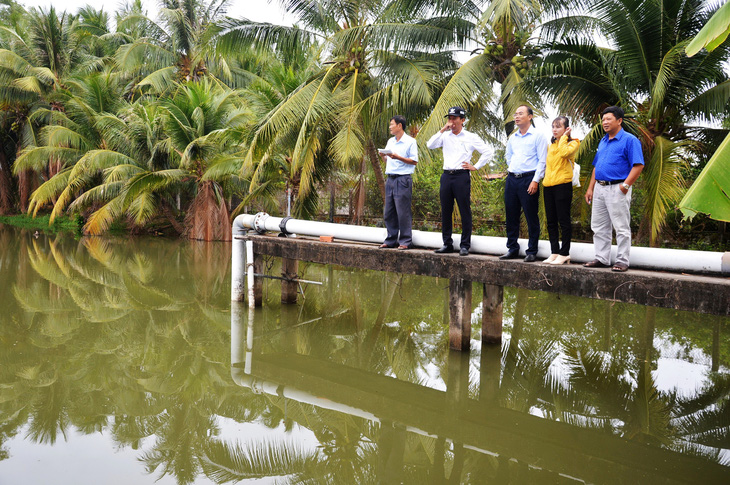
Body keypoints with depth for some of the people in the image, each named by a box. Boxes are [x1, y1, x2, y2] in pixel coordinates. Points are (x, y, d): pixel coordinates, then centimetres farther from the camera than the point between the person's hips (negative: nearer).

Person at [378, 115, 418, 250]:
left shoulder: (410, 141, -4)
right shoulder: (390, 141, 18)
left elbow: (414, 161, -8)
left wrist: (398, 157, -17)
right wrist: (384, 156, 1)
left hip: (403, 179, -7)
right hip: (390, 178, 7)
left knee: (403, 212, -6)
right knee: (388, 212, 8)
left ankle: (405, 241, 0)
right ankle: (391, 240, 16)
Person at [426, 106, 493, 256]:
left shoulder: (470, 137, 4)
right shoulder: (445, 136, 13)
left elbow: (487, 152, 4)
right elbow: (430, 145, -3)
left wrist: (476, 167, 0)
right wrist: (442, 130, -6)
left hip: (462, 176, -4)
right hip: (446, 175, 4)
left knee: (465, 211, -3)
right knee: (445, 211, 6)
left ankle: (465, 245, 3)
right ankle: (447, 244, 15)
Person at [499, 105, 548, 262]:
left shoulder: (538, 136, -3)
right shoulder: (513, 137, 15)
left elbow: (542, 160, -9)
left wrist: (535, 180, -15)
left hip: (528, 179, -6)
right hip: (511, 179, 6)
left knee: (531, 217, -2)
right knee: (511, 215, 9)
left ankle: (532, 251, 5)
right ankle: (512, 248, 19)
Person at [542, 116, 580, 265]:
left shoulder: (573, 143, -1)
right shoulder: (551, 145, 18)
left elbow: (564, 152, -22)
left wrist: (563, 137, -10)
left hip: (563, 185, -7)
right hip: (548, 185, 7)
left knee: (564, 221, -3)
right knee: (551, 222, 8)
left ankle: (564, 254, 2)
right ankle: (554, 252, 15)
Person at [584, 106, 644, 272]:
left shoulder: (630, 140, -6)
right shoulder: (603, 141, 18)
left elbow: (638, 165, -14)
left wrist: (625, 185, -20)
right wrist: (590, 188, 14)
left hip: (617, 189, -8)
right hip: (599, 188, 8)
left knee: (622, 228, -1)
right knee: (599, 227, 11)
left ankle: (622, 261, 4)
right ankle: (602, 259, 19)